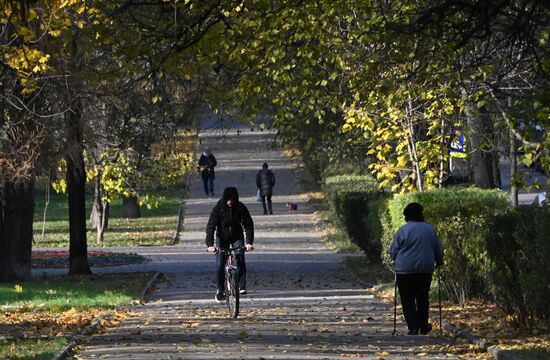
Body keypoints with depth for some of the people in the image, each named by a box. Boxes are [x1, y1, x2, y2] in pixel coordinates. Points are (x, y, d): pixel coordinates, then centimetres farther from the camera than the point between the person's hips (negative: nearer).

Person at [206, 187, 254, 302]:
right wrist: (210, 244, -35)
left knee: (240, 257, -24)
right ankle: (219, 290, 10)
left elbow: (248, 225, -16)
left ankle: (242, 287, -21)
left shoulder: (241, 208, -16)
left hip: (237, 237, 0)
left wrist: (249, 242, -29)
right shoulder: (218, 208, -19)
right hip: (222, 238, 0)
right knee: (220, 264, -9)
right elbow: (211, 226, -22)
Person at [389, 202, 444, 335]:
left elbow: (393, 252, -1)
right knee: (423, 298, 16)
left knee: (408, 300, 1)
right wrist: (439, 262, 29)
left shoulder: (402, 231, -7)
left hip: (405, 270, -3)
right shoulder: (430, 229, 3)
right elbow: (439, 250, 11)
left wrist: (397, 260, 19)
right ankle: (424, 326, 22)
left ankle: (413, 327, -8)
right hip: (425, 269, 3)